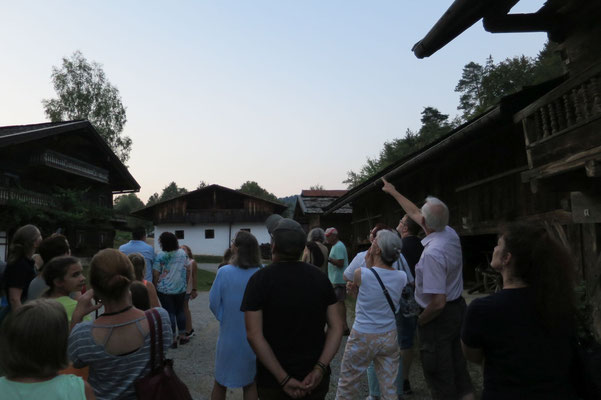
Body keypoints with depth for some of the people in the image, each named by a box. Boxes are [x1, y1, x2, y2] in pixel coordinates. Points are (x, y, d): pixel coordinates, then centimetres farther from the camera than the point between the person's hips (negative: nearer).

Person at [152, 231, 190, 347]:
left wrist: (155, 287, 1)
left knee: (170, 313, 4)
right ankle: (182, 335, 23)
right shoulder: (183, 253, -1)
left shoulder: (160, 256, -12)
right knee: (180, 311, 17)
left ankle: (173, 339, 9)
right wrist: (186, 283, 17)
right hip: (180, 289, 4)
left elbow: (156, 274, -11)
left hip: (165, 290, -3)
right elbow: (188, 269, 5)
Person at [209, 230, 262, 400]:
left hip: (229, 336, -1)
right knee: (250, 383, 20)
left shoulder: (224, 272, -19)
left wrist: (224, 319, 7)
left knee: (220, 383, 21)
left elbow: (214, 303, -10)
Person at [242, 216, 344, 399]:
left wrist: (284, 379, -17)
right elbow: (336, 327, -6)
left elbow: (254, 335, -19)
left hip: (274, 381, -3)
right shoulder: (320, 277, -4)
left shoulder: (260, 279, -14)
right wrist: (319, 369, -11)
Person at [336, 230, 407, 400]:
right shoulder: (401, 277, -9)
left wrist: (368, 264, 0)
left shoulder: (361, 273, -20)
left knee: (346, 386, 15)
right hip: (389, 337, 4)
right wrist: (372, 266, 4)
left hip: (363, 338, -4)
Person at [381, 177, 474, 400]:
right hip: (458, 309, 8)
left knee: (441, 381, 7)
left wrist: (420, 321, -10)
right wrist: (393, 192, 24)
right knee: (459, 371, 19)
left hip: (439, 317, -8)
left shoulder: (432, 253, -29)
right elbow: (414, 213, 13)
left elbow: (438, 302, -29)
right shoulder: (451, 234, -3)